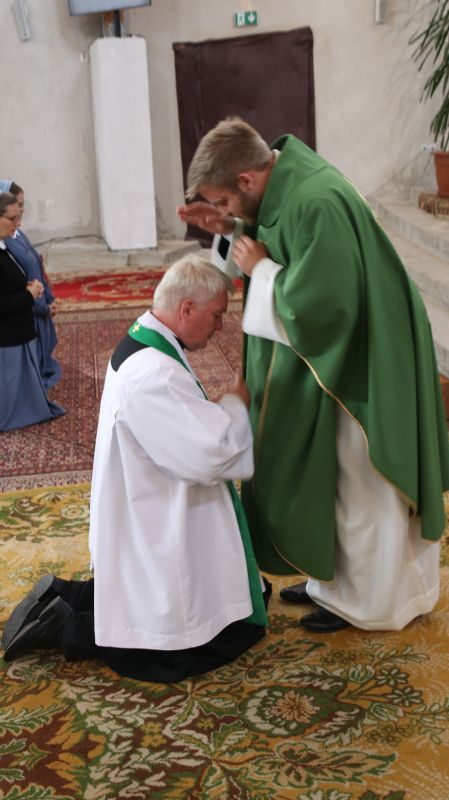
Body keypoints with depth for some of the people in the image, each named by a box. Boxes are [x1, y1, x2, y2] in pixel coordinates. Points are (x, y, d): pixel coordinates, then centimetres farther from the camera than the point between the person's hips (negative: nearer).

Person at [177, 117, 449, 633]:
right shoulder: (286, 183, 0)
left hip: (361, 362, -9)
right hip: (330, 354, 9)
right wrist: (229, 232, -2)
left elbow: (320, 303, -32)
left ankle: (366, 600, 24)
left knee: (360, 484, 6)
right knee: (331, 473, 19)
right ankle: (337, 577, 36)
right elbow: (287, 257, 14)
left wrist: (260, 269, -19)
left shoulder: (316, 203, -29)